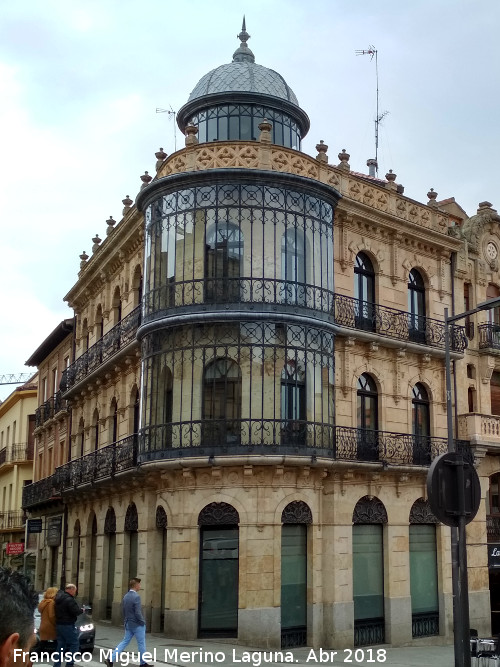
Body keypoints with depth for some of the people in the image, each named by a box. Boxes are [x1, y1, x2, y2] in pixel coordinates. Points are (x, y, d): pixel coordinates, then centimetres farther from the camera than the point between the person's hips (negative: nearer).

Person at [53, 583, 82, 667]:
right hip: (68, 625, -9)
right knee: (74, 644, 0)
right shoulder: (69, 600, -17)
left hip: (58, 625, 9)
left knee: (60, 645, 14)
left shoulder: (58, 598, 11)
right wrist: (81, 610, -1)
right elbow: (75, 612, -20)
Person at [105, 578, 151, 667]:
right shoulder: (136, 597, -21)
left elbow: (123, 611, 12)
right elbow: (138, 613, -23)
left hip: (128, 624, 8)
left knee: (125, 642, 12)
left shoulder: (125, 596, 5)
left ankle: (111, 659, 4)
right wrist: (143, 622, -10)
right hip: (137, 625, -8)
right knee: (141, 643, 8)